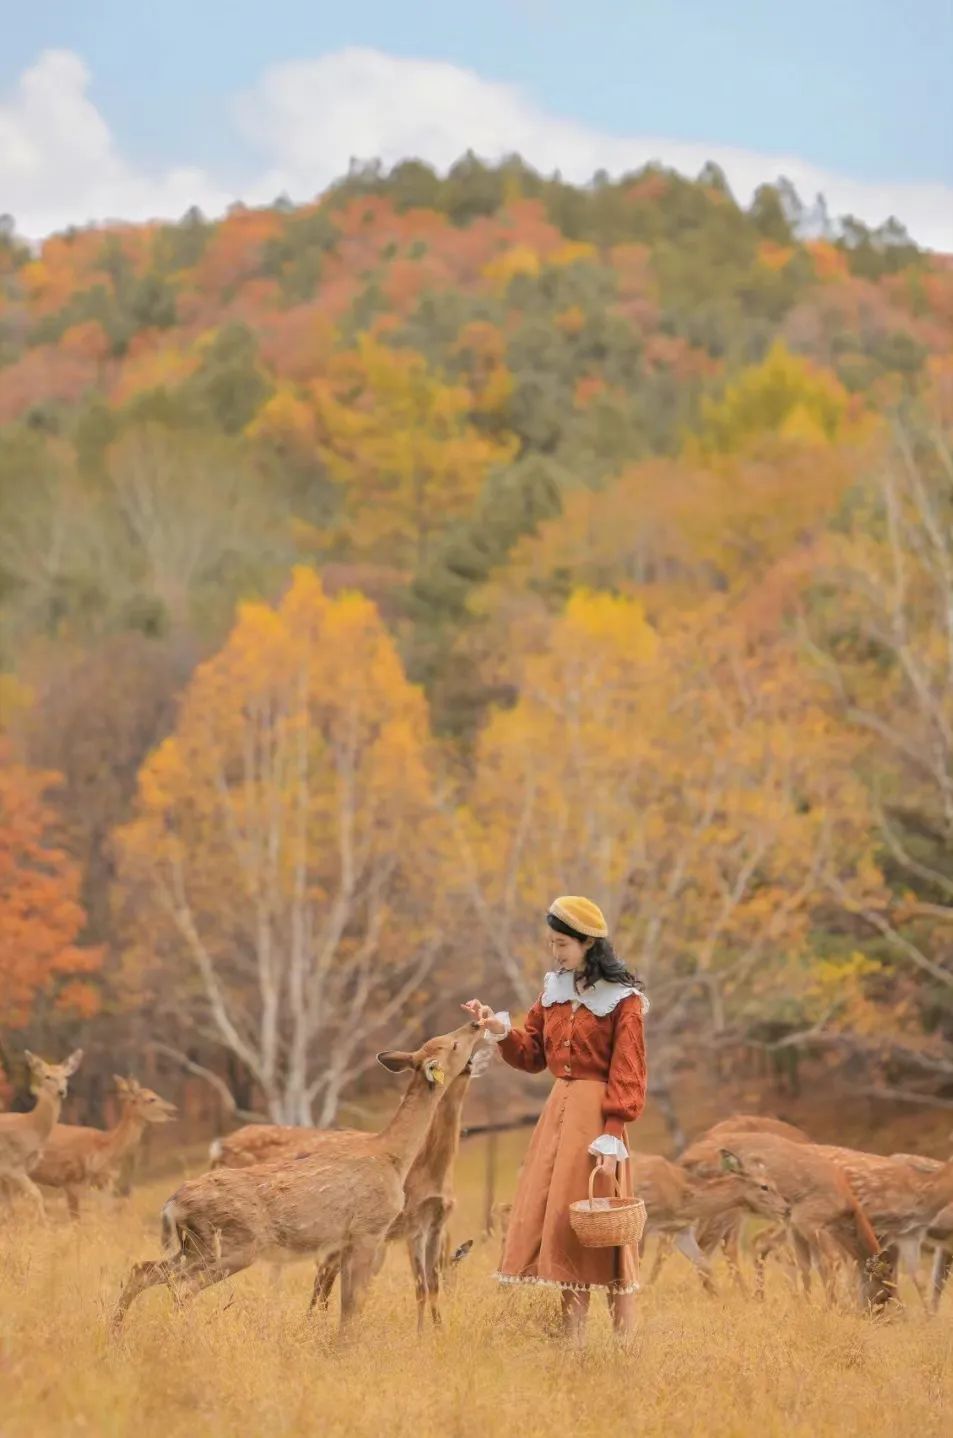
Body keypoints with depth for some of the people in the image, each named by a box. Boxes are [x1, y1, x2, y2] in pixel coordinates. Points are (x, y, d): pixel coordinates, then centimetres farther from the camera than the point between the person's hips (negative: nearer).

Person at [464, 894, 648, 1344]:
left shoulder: (622, 1000, -9)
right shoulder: (554, 989, 10)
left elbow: (627, 1075, -12)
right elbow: (533, 1054, 15)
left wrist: (611, 1138, -19)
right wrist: (501, 1030, -3)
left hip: (596, 1115, -7)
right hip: (558, 1110, 7)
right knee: (559, 1222, 4)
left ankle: (625, 1341, 2)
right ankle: (571, 1341, 9)